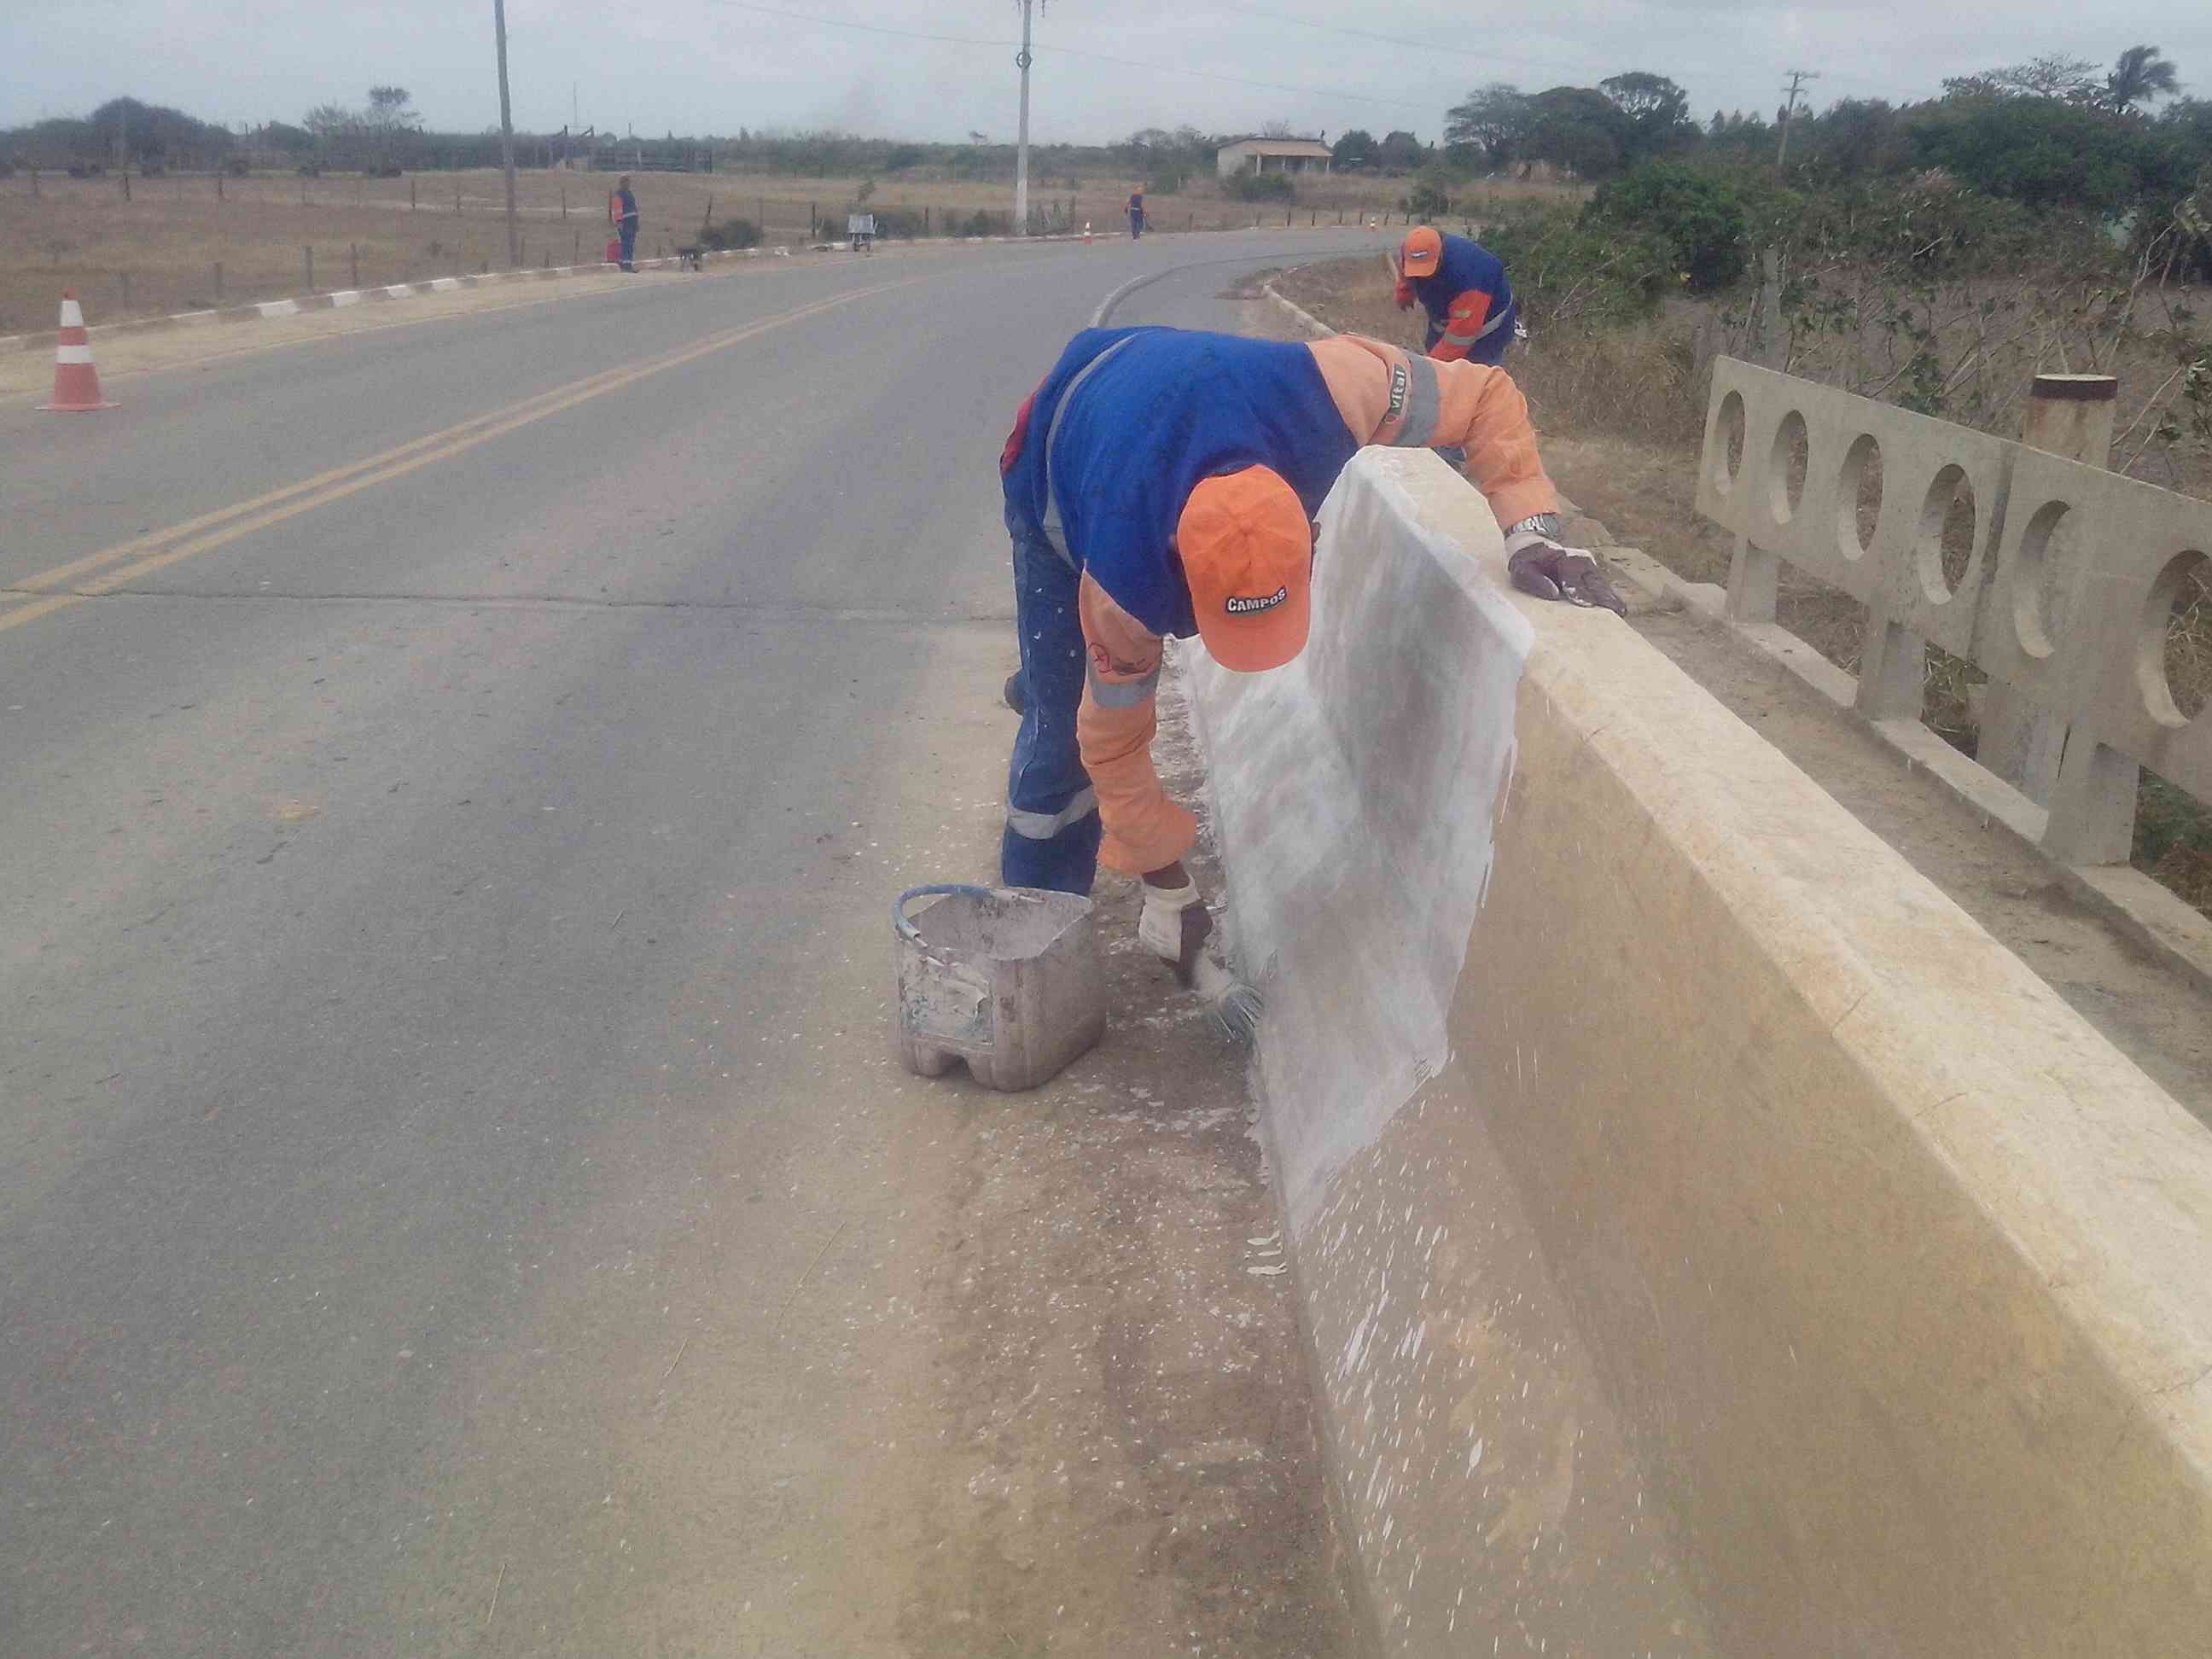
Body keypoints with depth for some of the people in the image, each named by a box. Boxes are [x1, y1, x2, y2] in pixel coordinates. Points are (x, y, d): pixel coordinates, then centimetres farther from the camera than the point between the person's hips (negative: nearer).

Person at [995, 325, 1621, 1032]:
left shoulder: (1329, 391, -44)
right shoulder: (1123, 578, -44)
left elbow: (1484, 393, -26)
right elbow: (1112, 742, -27)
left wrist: (1532, 526, -37)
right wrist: (1169, 898, -18)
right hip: (1058, 474, -4)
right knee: (1063, 735, -6)